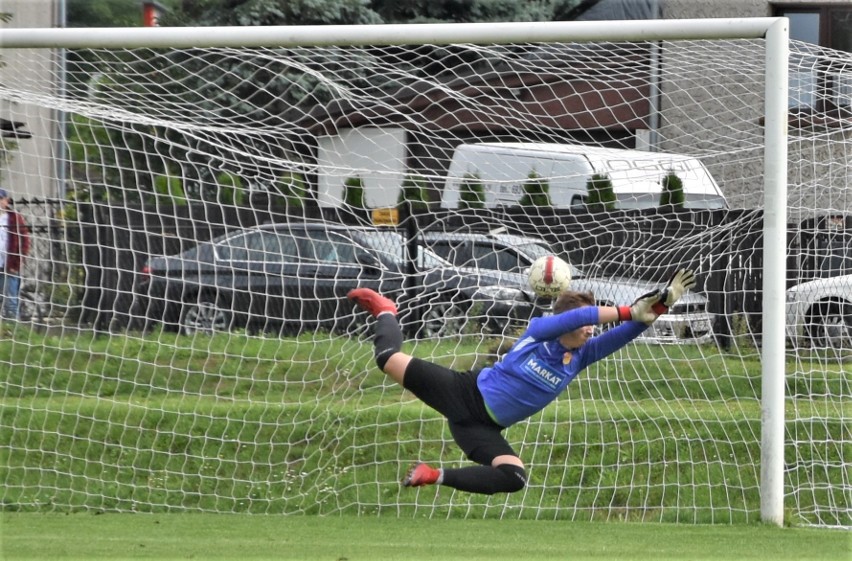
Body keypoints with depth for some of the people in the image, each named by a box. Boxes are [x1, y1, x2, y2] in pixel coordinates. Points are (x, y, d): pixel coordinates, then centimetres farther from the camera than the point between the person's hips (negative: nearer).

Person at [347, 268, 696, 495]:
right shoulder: (539, 331, -13)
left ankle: (434, 476, -5)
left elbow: (624, 335, -10)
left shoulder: (579, 357, 0)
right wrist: (627, 312, -34)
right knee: (390, 359, -11)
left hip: (484, 428, 4)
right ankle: (385, 312, 26)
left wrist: (660, 306, -23)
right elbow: (577, 317, -32)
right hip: (466, 394, -4)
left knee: (514, 479, -22)